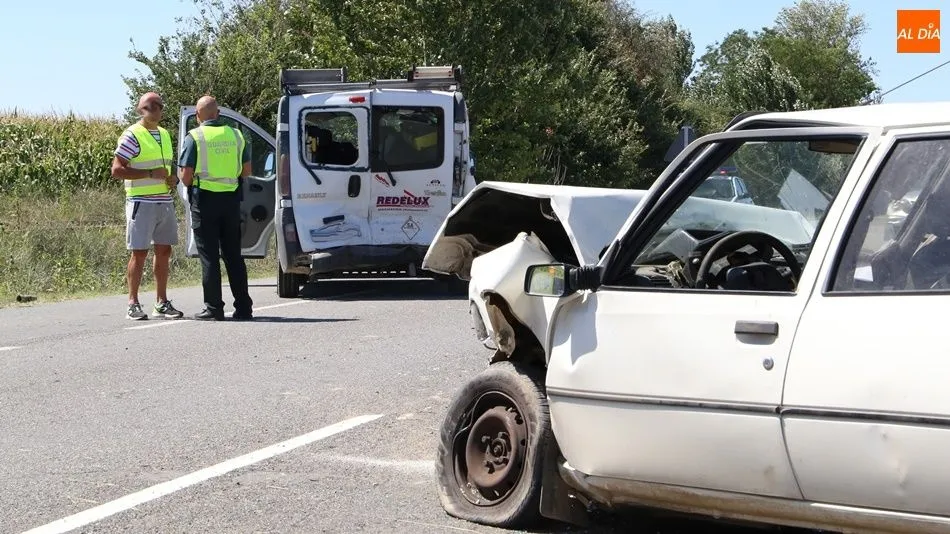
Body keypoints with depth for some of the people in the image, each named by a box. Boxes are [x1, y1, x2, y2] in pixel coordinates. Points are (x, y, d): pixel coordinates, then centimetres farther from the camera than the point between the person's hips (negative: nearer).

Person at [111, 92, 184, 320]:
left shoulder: (165, 134, 17)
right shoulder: (132, 136, -7)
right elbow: (117, 170, -13)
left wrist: (172, 178, 7)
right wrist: (151, 174, -18)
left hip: (164, 202, 7)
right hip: (141, 202, -7)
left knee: (164, 251, 8)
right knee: (139, 252, -4)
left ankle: (162, 302, 16)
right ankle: (133, 304, 1)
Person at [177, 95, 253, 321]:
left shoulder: (194, 137, -8)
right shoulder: (235, 135, 6)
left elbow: (185, 176, -11)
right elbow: (246, 171, 10)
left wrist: (184, 179, 11)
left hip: (204, 200, -4)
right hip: (231, 200, 4)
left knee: (209, 256, 1)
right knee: (233, 255, 10)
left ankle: (213, 308, 0)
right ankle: (243, 307, 10)